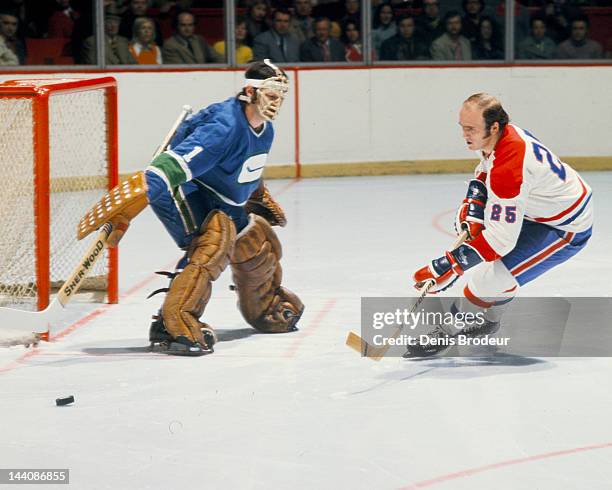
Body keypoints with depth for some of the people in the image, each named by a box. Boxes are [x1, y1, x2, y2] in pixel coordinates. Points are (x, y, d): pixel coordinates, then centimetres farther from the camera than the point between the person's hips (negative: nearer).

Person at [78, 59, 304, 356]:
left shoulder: (265, 130, 2)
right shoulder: (225, 127, -30)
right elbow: (175, 164, -41)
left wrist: (260, 198, 38)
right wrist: (132, 201, -50)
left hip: (224, 203, 10)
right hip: (184, 194, -10)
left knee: (261, 244, 17)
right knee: (215, 242, -32)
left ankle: (265, 309, 44)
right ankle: (173, 324, -37)